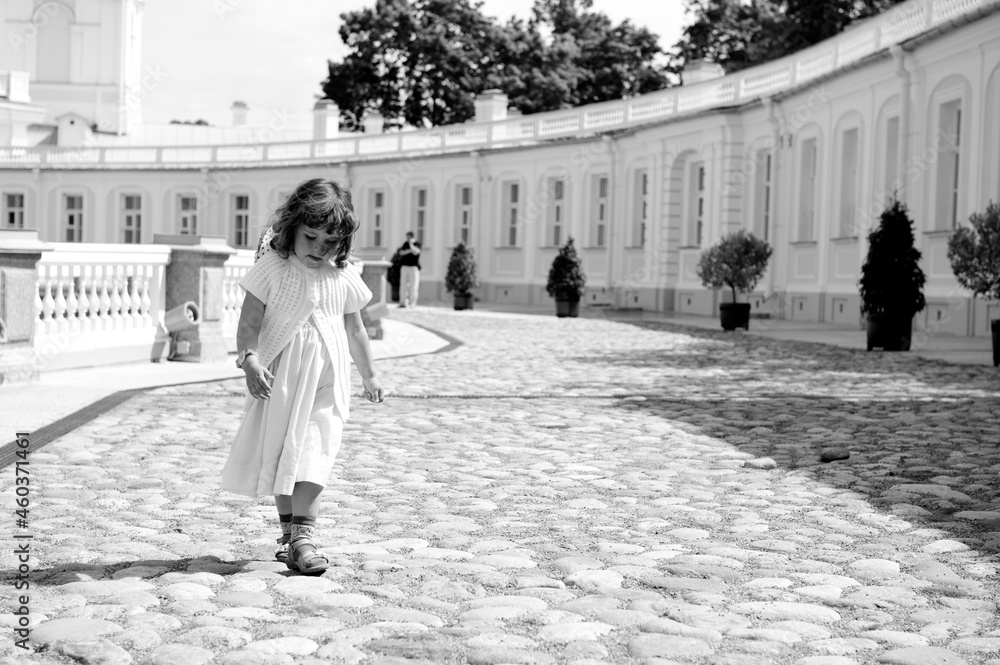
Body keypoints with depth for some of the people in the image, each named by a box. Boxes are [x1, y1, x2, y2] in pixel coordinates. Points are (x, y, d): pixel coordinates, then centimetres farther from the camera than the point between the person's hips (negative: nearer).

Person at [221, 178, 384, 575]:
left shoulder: (344, 277, 5)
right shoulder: (273, 267, -5)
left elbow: (354, 329, 16)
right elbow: (249, 322, -7)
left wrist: (369, 375, 22)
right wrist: (249, 359, -23)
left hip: (327, 378, 1)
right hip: (281, 376, -1)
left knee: (314, 453, -9)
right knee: (279, 452, 6)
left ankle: (302, 535, -11)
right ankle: (290, 532, 18)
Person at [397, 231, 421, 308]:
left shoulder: (417, 244, -1)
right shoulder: (405, 244, 10)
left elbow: (416, 252, -18)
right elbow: (401, 253, -1)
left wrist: (411, 244, -21)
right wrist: (409, 250, -15)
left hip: (414, 267, -3)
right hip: (404, 266, 3)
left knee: (413, 286, -7)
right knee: (404, 285, 0)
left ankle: (412, 303, -4)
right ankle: (403, 302, 2)